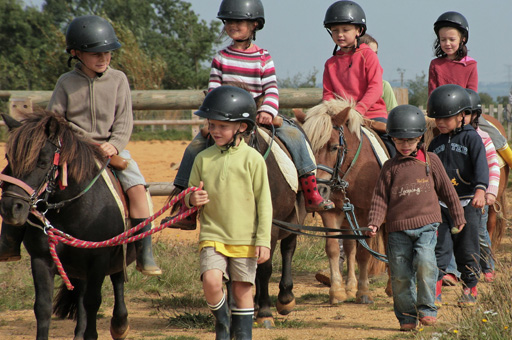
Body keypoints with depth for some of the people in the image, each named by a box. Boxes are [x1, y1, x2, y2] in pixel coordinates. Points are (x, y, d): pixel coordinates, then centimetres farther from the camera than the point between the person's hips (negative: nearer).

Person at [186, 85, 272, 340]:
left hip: (245, 238, -1)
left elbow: (263, 202, -2)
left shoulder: (252, 159, -4)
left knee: (242, 290, 4)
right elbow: (190, 194, 14)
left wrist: (263, 240, -6)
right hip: (212, 236, 1)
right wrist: (192, 200, -12)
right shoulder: (203, 159, 4)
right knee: (211, 281, -17)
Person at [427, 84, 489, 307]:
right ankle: (435, 290, -5)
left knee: (467, 250, 4)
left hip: (467, 203, -3)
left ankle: (470, 290, 17)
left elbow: (481, 165, -16)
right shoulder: (436, 144, 11)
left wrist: (480, 190, -32)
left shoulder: (471, 138, -4)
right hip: (441, 204, 3)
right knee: (440, 247, -5)